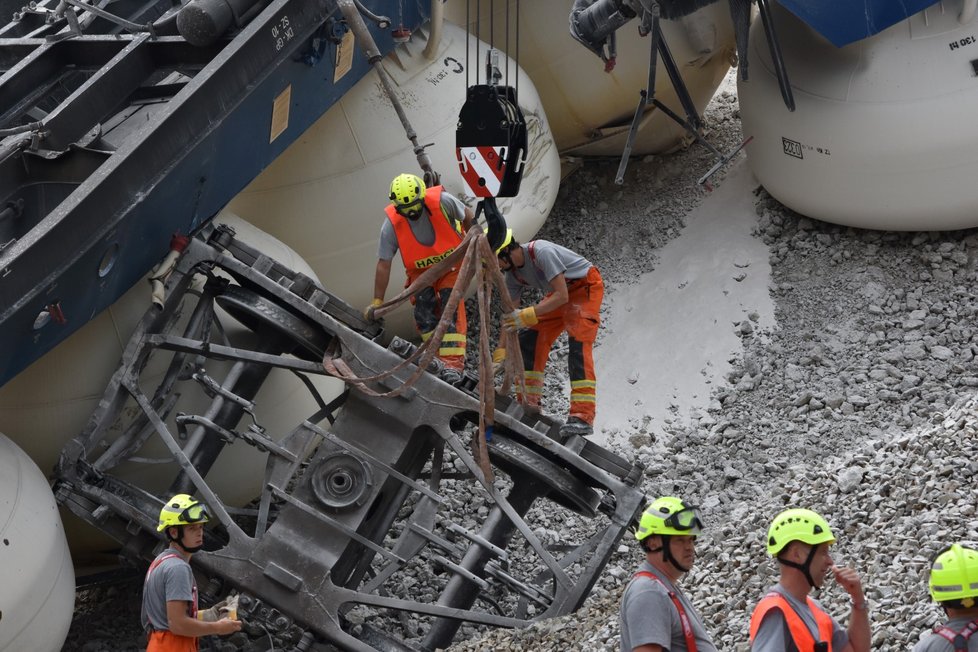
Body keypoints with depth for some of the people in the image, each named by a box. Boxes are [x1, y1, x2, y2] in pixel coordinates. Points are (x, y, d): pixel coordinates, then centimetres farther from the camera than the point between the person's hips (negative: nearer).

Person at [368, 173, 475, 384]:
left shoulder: (442, 201, -28)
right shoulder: (392, 224, -23)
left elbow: (467, 216, -5)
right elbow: (383, 264, -17)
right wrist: (377, 302, -16)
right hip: (420, 270, 2)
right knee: (423, 313, -13)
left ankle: (453, 363, -25)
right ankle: (439, 357, 0)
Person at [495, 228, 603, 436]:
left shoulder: (542, 252, -32)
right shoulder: (512, 272, -7)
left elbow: (562, 296, -34)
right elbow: (509, 315, 1)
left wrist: (527, 315, -41)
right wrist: (501, 352, -5)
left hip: (586, 287, -8)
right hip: (559, 292, 8)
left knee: (578, 345, -23)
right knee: (527, 339, 0)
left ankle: (583, 416, -30)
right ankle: (528, 404, 10)